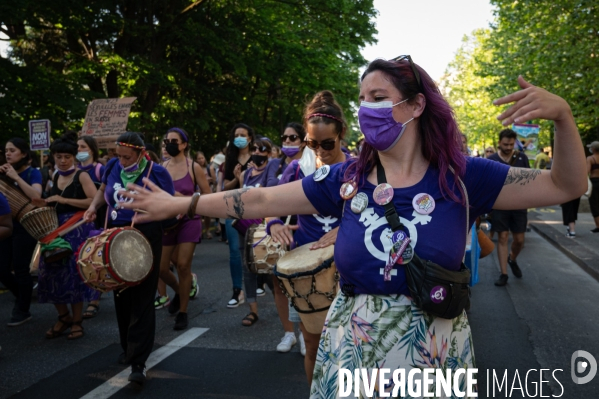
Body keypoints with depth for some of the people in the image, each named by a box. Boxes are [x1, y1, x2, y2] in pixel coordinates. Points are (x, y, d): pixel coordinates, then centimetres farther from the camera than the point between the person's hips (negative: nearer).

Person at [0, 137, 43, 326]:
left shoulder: (33, 172, -7)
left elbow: (36, 196, -24)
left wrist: (16, 177, -22)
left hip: (25, 226, -6)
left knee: (21, 269, -1)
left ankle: (23, 311, 16)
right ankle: (22, 298, 31)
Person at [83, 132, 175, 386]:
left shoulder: (157, 173, -10)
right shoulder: (113, 166, 3)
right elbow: (103, 191, 20)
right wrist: (94, 206, 2)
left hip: (145, 237, -5)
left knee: (141, 298, -5)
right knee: (121, 294, 13)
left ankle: (138, 362, -2)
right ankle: (128, 348, 31)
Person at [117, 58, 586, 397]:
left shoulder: (460, 177, -7)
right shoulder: (347, 179, -3)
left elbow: (565, 186, -4)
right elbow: (262, 200, -1)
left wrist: (561, 114, -21)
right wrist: (180, 204, -1)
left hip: (434, 355, -1)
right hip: (352, 354, 1)